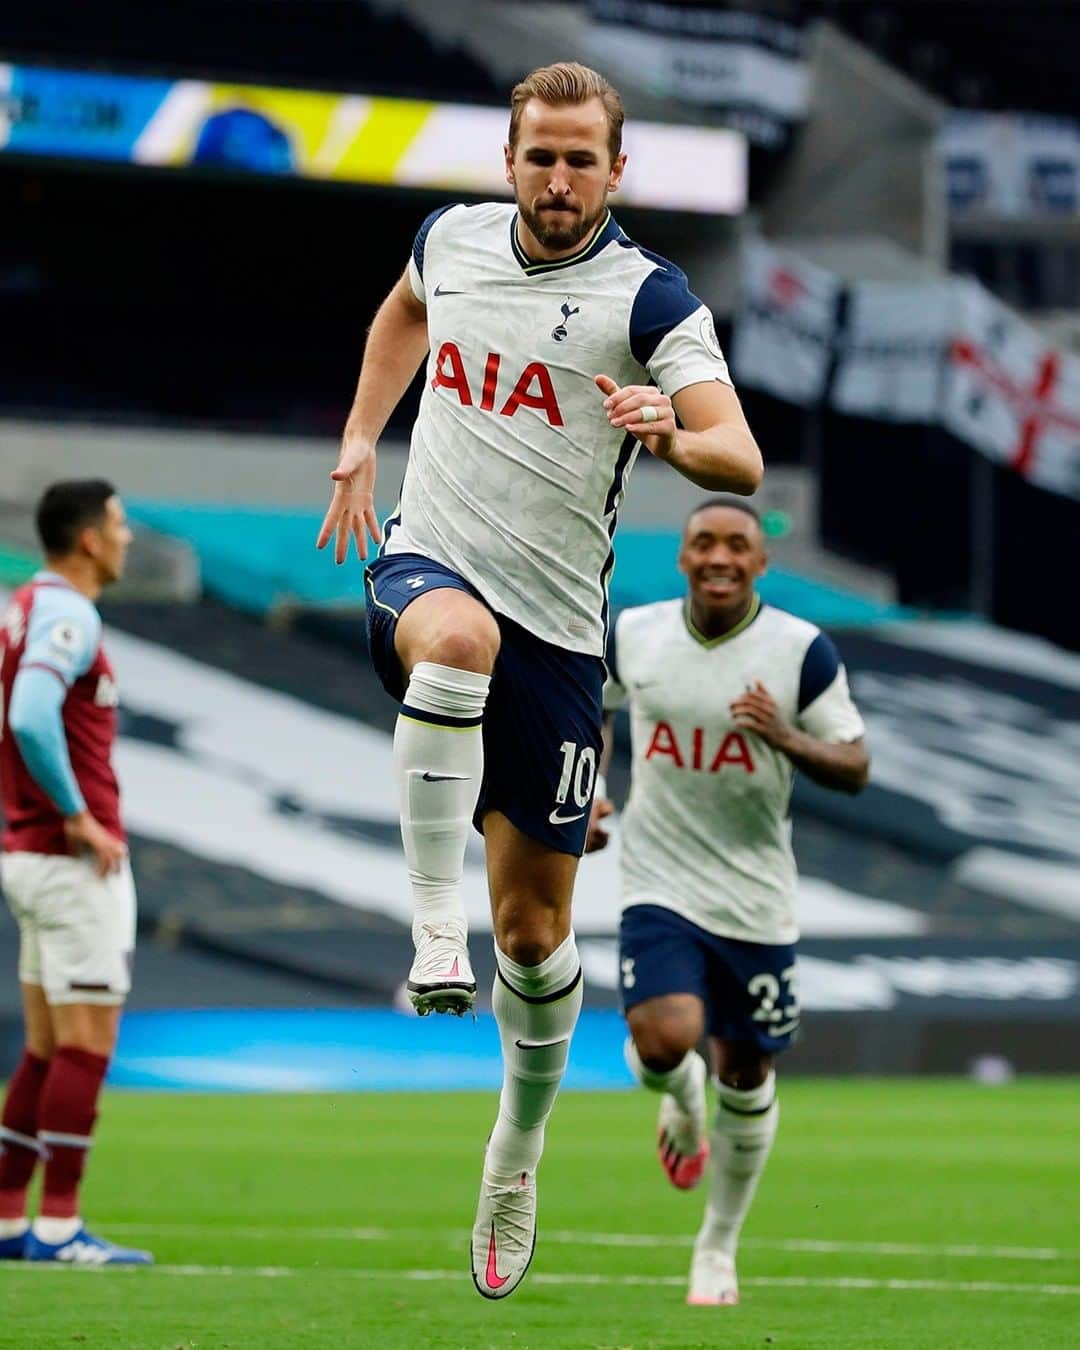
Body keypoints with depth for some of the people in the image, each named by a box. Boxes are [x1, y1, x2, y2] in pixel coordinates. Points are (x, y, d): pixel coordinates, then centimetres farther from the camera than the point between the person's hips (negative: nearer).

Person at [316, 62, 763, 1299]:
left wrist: (674, 435, -40)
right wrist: (358, 443, 22)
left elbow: (742, 463, -19)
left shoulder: (649, 297, -9)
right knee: (456, 638, -40)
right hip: (425, 565, 1)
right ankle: (434, 931, -37)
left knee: (534, 925, 5)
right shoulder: (452, 238, 4)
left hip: (556, 627, -1)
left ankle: (516, 1161, 26)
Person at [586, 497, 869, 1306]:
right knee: (665, 1040, -23)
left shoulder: (802, 651, -7)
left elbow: (854, 769, -5)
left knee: (746, 1076, 9)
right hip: (661, 884, 0)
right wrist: (583, 795, 5)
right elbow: (594, 706, 20)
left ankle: (718, 1249, 30)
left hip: (757, 897, 0)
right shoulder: (632, 636, -2)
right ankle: (682, 1102, 17)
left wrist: (787, 738, -24)